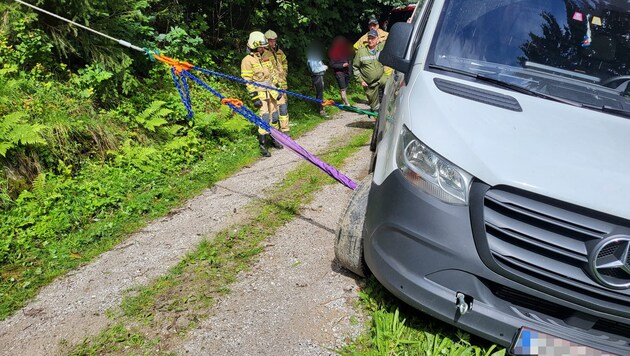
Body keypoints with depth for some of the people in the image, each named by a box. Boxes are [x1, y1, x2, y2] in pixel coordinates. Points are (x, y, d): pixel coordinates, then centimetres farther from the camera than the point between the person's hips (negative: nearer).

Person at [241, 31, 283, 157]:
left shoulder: (266, 57, 11)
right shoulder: (247, 60, -10)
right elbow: (247, 81, -13)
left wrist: (277, 90, 16)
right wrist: (254, 97, -17)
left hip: (271, 92, 7)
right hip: (260, 93, -7)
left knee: (274, 117, 12)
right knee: (264, 118, -12)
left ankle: (274, 138, 28)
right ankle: (262, 145, -5)